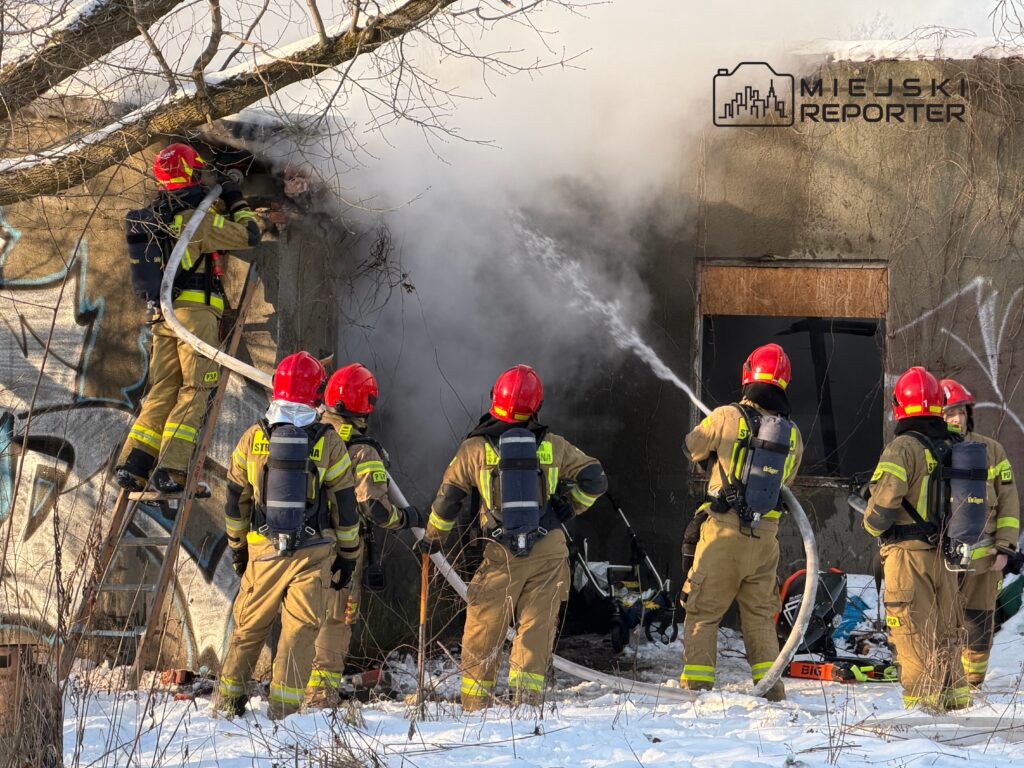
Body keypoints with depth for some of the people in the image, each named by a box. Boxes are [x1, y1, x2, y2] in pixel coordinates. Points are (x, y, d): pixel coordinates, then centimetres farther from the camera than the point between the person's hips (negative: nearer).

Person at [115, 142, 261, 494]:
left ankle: (133, 464, 0)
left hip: (161, 313, 7)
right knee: (195, 391, -4)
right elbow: (249, 236, -7)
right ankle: (172, 469, -13)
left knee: (163, 391, 9)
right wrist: (237, 202, 10)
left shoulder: (153, 217, 12)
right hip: (196, 310, -7)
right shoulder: (198, 219, -10)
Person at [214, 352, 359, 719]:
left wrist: (237, 546, 21)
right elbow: (344, 504, -1)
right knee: (299, 629, 1)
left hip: (263, 551, 2)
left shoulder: (253, 438, 0)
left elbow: (236, 499, 9)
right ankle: (283, 708, -6)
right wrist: (347, 555, 9)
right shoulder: (327, 442, -6)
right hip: (314, 551, -2)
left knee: (249, 626, 14)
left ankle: (228, 700, 21)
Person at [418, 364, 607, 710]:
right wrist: (566, 509, 15)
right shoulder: (553, 446, 2)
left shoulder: (475, 448, -1)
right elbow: (595, 480, 4)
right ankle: (527, 702, -3)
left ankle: (475, 705, 11)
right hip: (550, 551, 1)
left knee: (482, 632, 9)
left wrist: (432, 537, 20)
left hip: (502, 554, -1)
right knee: (536, 629, 4)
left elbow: (447, 499, 6)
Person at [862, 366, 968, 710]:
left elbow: (884, 500, -21)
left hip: (908, 552, -7)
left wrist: (872, 524, -1)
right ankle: (956, 700, 19)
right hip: (945, 552, 7)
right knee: (944, 631, 15)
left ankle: (921, 701, -6)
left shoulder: (904, 448, -13)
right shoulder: (952, 448, 9)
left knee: (914, 634, -3)